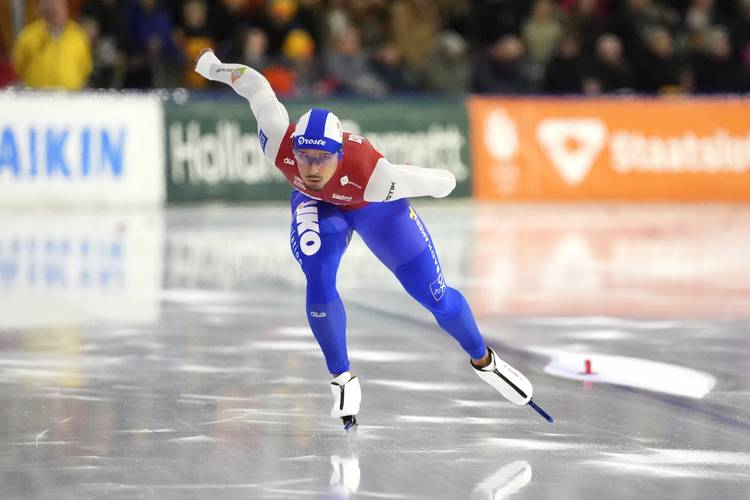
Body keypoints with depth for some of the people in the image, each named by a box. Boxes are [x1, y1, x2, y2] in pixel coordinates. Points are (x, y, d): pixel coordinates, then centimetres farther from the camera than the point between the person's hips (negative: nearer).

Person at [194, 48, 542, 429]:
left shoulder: (373, 174, -46)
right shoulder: (280, 144, -40)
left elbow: (444, 182, -31)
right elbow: (258, 86, -25)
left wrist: (444, 181, -9)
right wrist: (218, 69, -11)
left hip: (374, 206, -2)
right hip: (316, 205, 2)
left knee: (433, 295, 3)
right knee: (320, 282, -23)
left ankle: (483, 361, 31)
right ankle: (342, 381, -3)